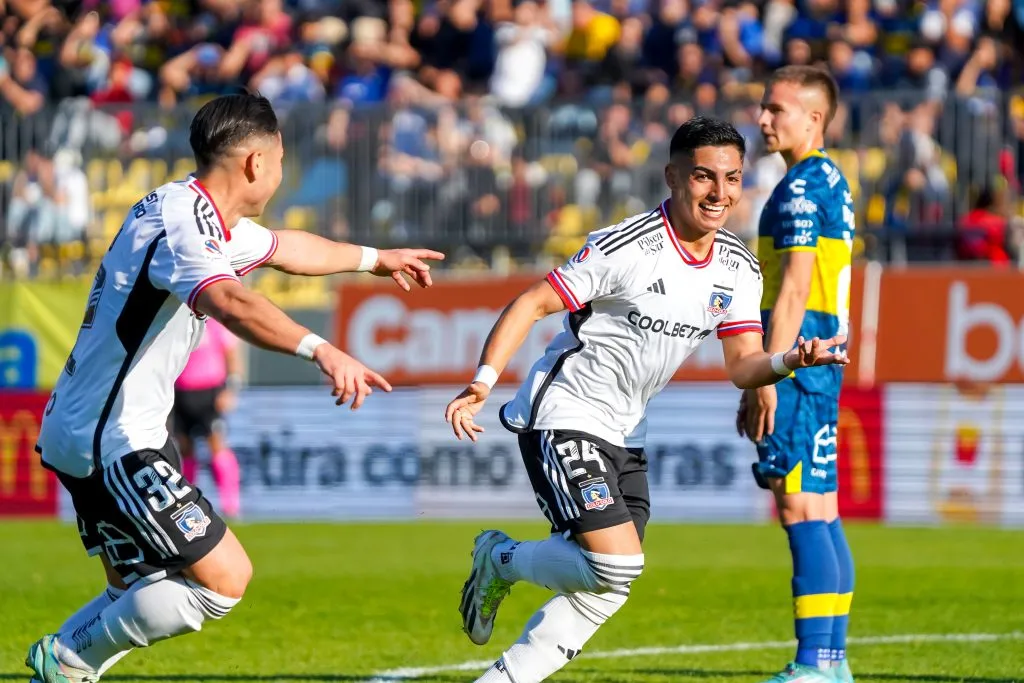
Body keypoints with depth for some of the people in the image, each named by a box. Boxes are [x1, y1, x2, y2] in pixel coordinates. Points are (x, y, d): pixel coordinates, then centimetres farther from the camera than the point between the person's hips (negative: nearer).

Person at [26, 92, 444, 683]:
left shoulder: (208, 219, 13)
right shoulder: (182, 221, -19)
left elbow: (283, 247, 35)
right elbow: (229, 301, -41)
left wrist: (376, 258, 50)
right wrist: (320, 349, -54)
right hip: (116, 440, -11)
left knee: (140, 598, 17)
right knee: (224, 578, -11)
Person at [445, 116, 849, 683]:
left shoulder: (738, 268, 2)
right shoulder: (625, 247, -19)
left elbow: (743, 365, 2)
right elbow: (531, 304, -17)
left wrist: (789, 362, -21)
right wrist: (484, 381, -30)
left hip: (623, 437, 8)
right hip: (564, 419, -8)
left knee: (603, 594, 6)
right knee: (618, 565, -20)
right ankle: (501, 561, 5)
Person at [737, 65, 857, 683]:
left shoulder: (801, 188, -12)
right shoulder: (832, 182, 19)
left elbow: (793, 292, -19)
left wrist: (768, 378, -20)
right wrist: (758, 382, 25)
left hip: (798, 362, -10)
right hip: (823, 362, 10)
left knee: (800, 510, -11)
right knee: (822, 515, 10)